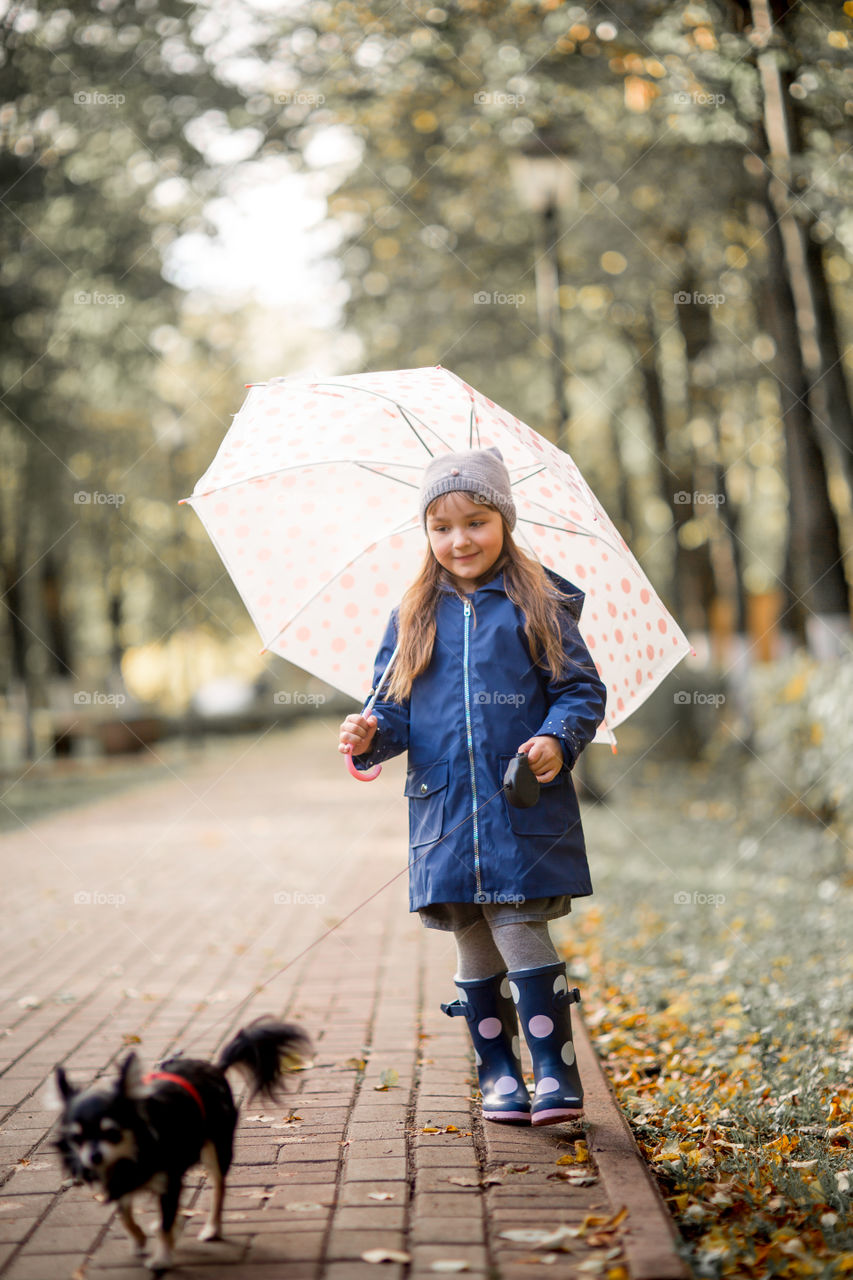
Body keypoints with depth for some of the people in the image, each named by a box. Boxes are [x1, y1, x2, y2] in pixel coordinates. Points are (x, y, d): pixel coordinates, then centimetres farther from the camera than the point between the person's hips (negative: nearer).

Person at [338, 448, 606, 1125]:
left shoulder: (536, 607, 1)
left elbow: (583, 689, 2)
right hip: (445, 810, 4)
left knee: (520, 934, -10)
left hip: (524, 809, -3)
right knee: (475, 950, 9)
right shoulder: (413, 618, 10)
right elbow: (396, 707, 12)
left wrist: (559, 739, -16)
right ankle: (499, 1076, 21)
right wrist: (372, 735, -9)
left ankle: (556, 1076, -1)